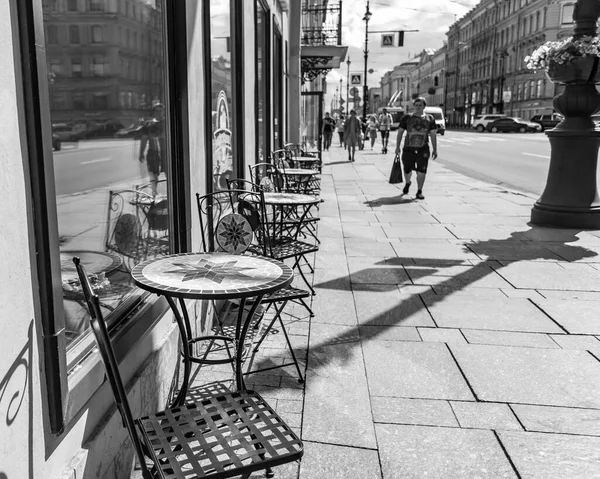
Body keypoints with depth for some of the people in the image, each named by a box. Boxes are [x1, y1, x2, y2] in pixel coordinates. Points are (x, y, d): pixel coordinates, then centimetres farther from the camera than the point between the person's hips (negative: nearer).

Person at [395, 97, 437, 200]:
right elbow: (400, 132, 6)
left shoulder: (429, 119, 7)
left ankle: (419, 192, 5)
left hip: (423, 150, 0)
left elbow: (433, 135, 7)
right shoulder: (407, 118, 4)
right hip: (408, 149, 0)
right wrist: (397, 147, 0)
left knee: (422, 171, -8)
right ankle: (407, 183, 41)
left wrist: (435, 149, 3)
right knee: (407, 170, 8)